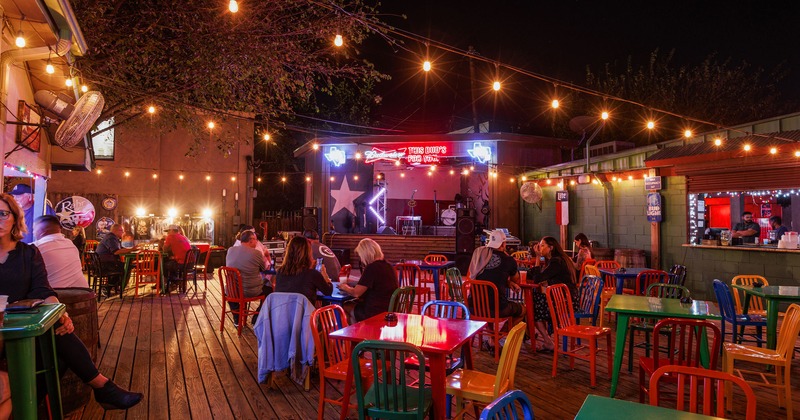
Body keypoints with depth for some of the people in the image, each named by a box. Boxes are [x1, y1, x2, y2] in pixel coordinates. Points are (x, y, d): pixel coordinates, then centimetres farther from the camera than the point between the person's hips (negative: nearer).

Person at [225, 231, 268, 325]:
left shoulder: (230, 250, -3)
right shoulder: (256, 253, -16)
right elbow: (265, 268, 0)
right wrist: (264, 256, 18)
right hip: (251, 292, -5)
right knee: (270, 289, 22)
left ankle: (236, 319, 40)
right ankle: (256, 319, 23)